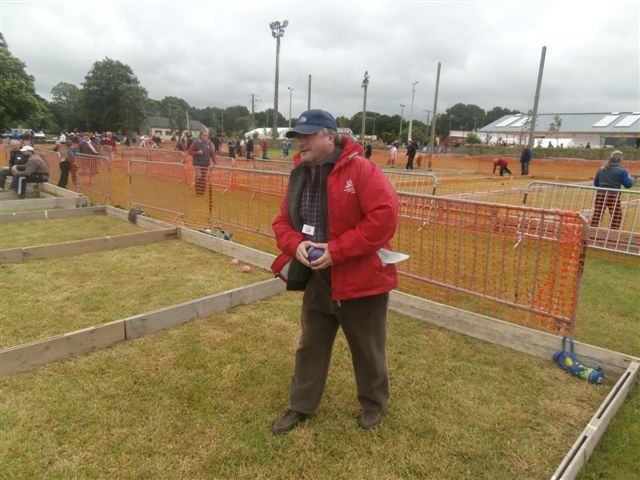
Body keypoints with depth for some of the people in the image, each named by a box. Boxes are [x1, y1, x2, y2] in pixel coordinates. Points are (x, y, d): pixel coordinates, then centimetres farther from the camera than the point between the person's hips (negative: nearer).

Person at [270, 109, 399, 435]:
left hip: (361, 278, -5)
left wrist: (337, 250, -26)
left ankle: (373, 403, 41)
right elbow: (283, 222, 10)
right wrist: (296, 244, -13)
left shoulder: (360, 169, -17)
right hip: (316, 279, 6)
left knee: (367, 349, 15)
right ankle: (301, 407, 38)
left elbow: (384, 216, -26)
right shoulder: (300, 176, 5)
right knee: (310, 347, 18)